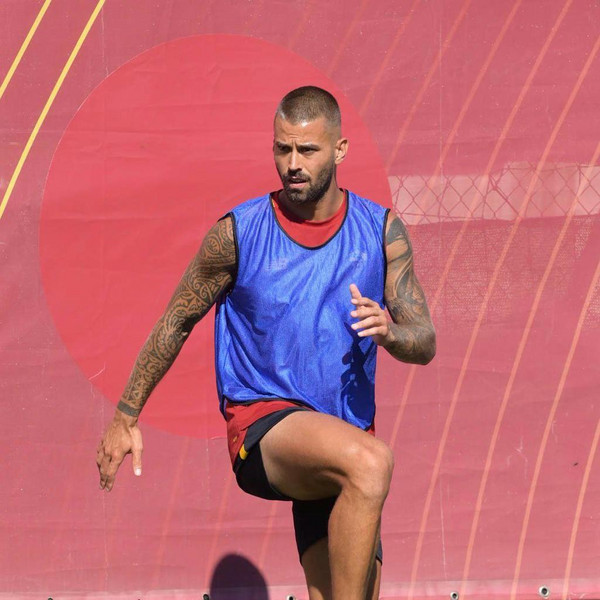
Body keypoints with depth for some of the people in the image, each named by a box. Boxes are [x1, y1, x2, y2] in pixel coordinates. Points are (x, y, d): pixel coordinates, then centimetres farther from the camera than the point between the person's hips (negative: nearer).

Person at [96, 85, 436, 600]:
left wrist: (388, 330, -20)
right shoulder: (237, 233, -3)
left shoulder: (381, 230, 4)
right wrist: (126, 418, 14)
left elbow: (425, 345, 4)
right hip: (262, 422, -4)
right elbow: (176, 324, 10)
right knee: (370, 461, -35)